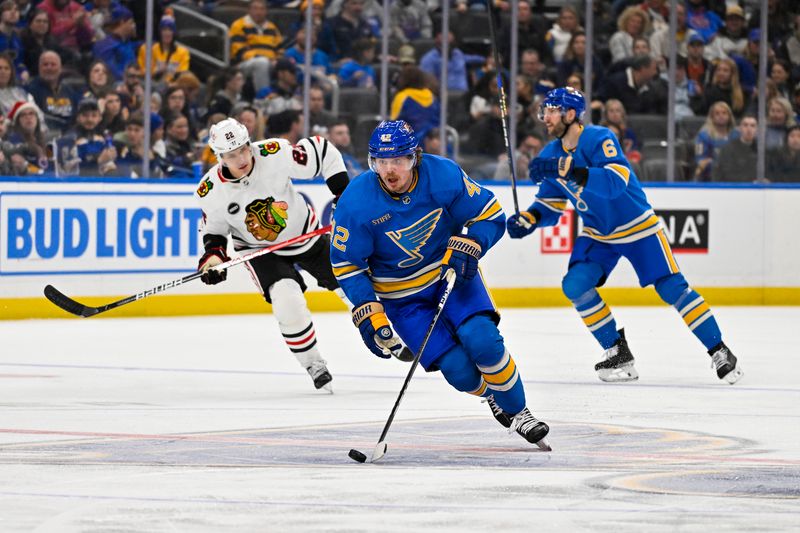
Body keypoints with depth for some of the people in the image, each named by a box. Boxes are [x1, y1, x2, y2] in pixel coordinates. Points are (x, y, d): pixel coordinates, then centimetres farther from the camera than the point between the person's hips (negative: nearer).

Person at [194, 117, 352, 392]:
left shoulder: (275, 156, -29)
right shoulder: (211, 191, -22)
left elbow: (321, 151, -16)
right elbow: (214, 229, -3)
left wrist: (343, 192, -16)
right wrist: (213, 257, -20)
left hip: (307, 234, 1)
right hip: (260, 251, -1)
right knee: (288, 302, -25)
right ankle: (314, 366, -4)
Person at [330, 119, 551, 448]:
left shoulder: (443, 175, -20)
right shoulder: (356, 202, -21)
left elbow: (489, 214, -9)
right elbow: (346, 264, -11)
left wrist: (467, 246, -27)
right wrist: (368, 315, -18)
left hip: (452, 273, 1)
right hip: (402, 296, -1)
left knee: (483, 341, -22)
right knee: (458, 369, -14)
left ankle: (516, 411, 1)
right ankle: (494, 397, 20)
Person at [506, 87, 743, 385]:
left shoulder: (599, 139, -25)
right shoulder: (550, 156, -4)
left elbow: (615, 183, -41)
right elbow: (550, 206, 5)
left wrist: (567, 170, -49)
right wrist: (528, 219, -17)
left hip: (638, 227, -6)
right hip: (597, 235, 6)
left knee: (672, 288, -8)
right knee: (575, 285, -15)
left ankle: (719, 352, 4)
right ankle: (618, 352, -2)